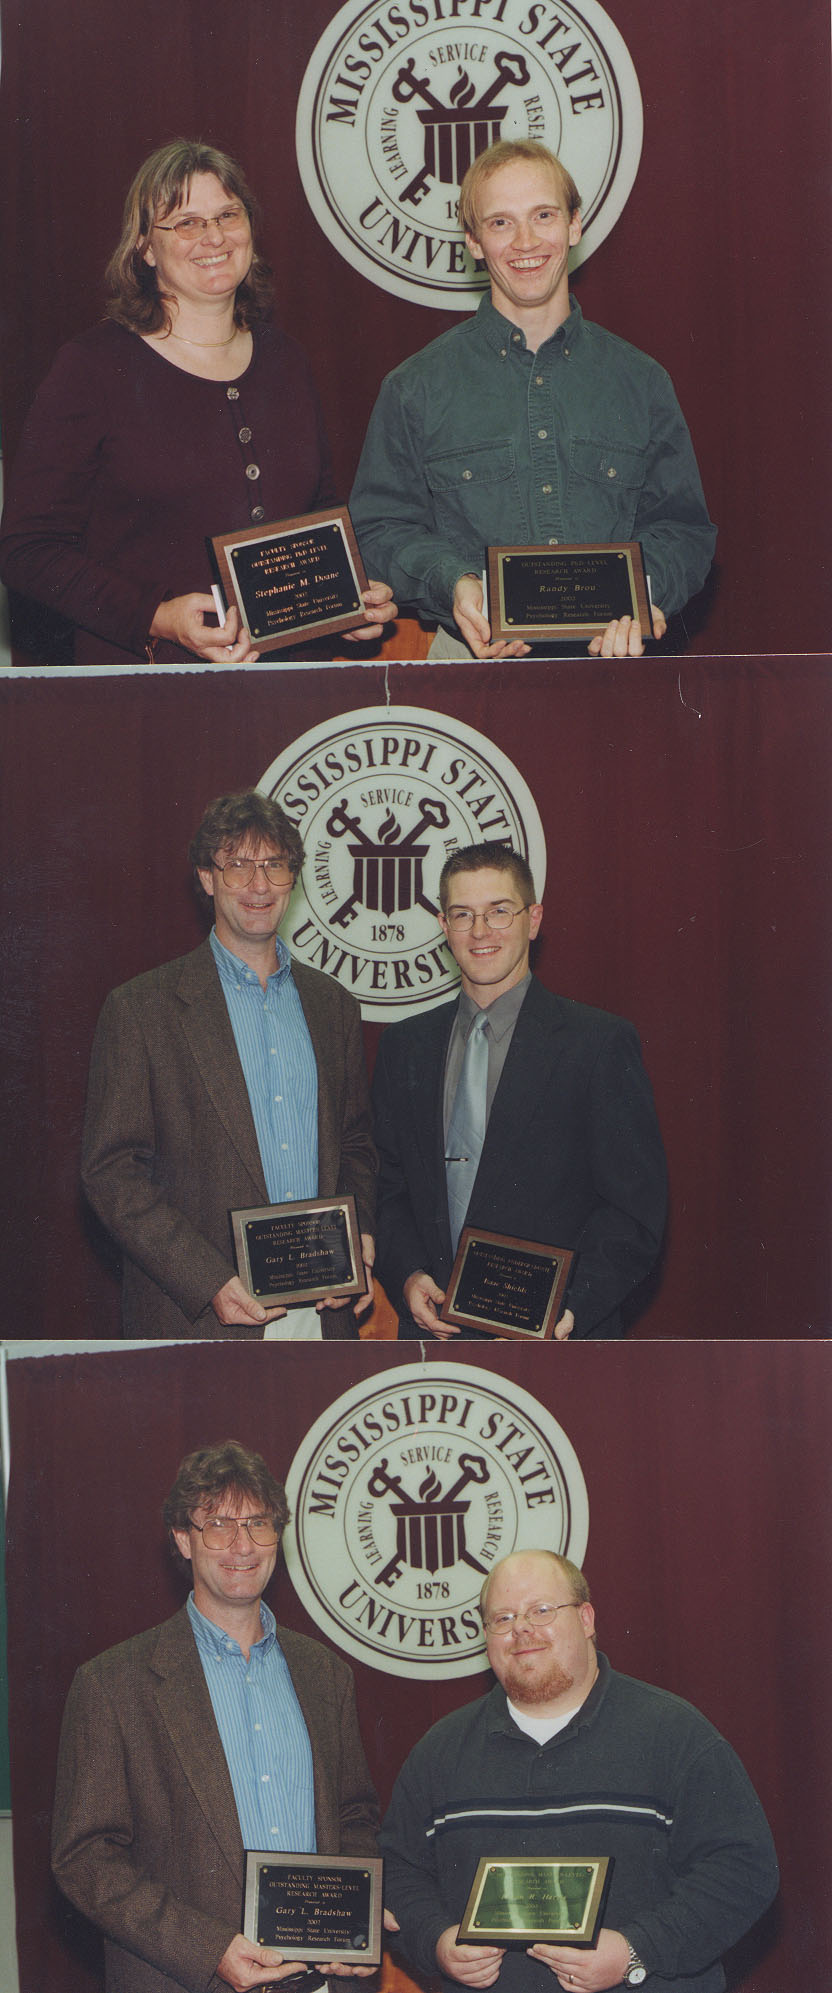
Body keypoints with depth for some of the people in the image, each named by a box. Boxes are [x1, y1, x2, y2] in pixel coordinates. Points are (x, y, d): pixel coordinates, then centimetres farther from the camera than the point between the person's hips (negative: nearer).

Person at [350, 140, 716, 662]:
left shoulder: (640, 382, 15)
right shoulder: (416, 388, 10)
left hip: (610, 658, 3)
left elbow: (682, 526, 15)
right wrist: (453, 582, -12)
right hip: (475, 659, -3)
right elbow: (381, 527, 8)